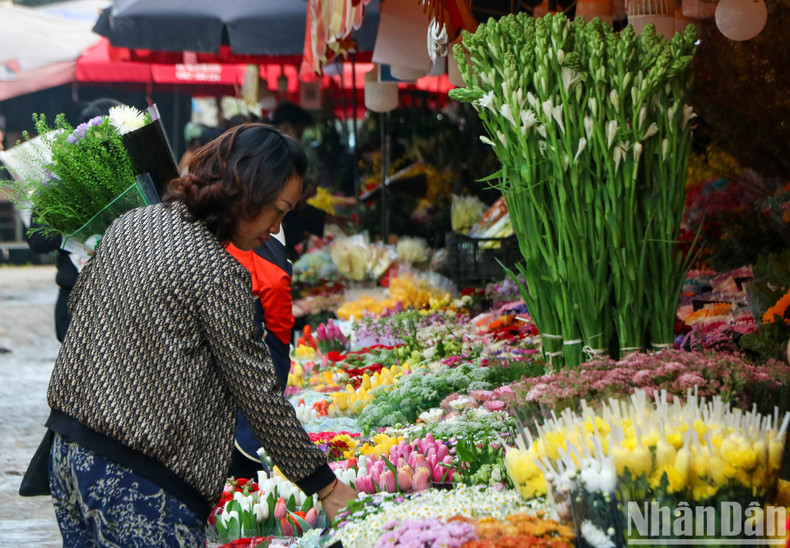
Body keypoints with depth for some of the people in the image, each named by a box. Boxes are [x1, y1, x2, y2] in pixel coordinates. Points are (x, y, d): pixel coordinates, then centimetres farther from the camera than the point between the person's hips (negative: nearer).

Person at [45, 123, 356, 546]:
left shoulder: (128, 225, 7)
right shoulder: (218, 272, -15)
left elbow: (77, 303, 23)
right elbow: (258, 395, -12)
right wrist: (324, 485, -5)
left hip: (66, 450, 9)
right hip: (139, 480, -8)